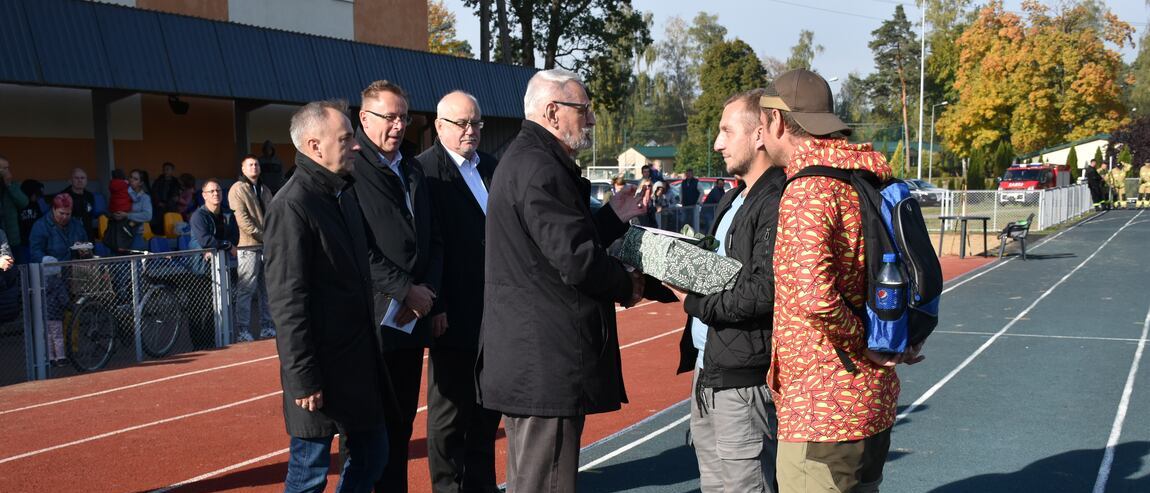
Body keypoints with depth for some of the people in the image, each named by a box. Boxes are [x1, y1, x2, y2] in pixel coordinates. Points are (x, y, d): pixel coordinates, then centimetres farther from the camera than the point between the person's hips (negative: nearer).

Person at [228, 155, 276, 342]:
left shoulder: (265, 190, 19)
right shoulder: (238, 189, -3)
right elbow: (242, 218, -12)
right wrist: (262, 235, -16)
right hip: (249, 246, -7)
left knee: (267, 290, 10)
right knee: (245, 290, -6)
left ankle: (267, 327, 17)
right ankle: (243, 330, -3)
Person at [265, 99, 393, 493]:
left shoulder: (344, 194, 11)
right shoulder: (291, 207, -17)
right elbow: (287, 303, -19)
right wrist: (303, 380, -19)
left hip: (360, 361, 9)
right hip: (321, 370, -9)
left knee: (371, 455, 17)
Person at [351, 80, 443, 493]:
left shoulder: (414, 171, 16)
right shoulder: (351, 169, -8)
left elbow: (433, 240, 15)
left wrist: (427, 290, -1)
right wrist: (404, 289, -14)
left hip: (414, 316, 7)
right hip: (373, 318, -7)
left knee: (402, 420, 13)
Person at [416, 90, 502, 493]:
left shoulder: (492, 167, 11)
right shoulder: (424, 170, -10)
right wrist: (435, 308, -18)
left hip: (495, 311, 7)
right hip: (454, 315, -7)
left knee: (487, 406, 16)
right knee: (449, 410, 6)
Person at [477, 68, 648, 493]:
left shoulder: (524, 160, 17)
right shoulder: (540, 168, -18)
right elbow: (576, 260, -23)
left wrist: (614, 217, 16)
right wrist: (626, 286, -6)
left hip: (527, 358, 11)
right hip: (547, 362, -11)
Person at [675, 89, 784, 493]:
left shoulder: (777, 203, -17)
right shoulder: (733, 201, 17)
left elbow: (765, 291, -25)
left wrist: (697, 304, -14)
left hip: (744, 380, -10)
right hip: (707, 372, 10)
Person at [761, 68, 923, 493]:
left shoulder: (808, 189, -19)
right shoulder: (867, 177, 9)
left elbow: (813, 295, -32)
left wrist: (861, 344, -17)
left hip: (822, 411, -9)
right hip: (873, 397, 10)